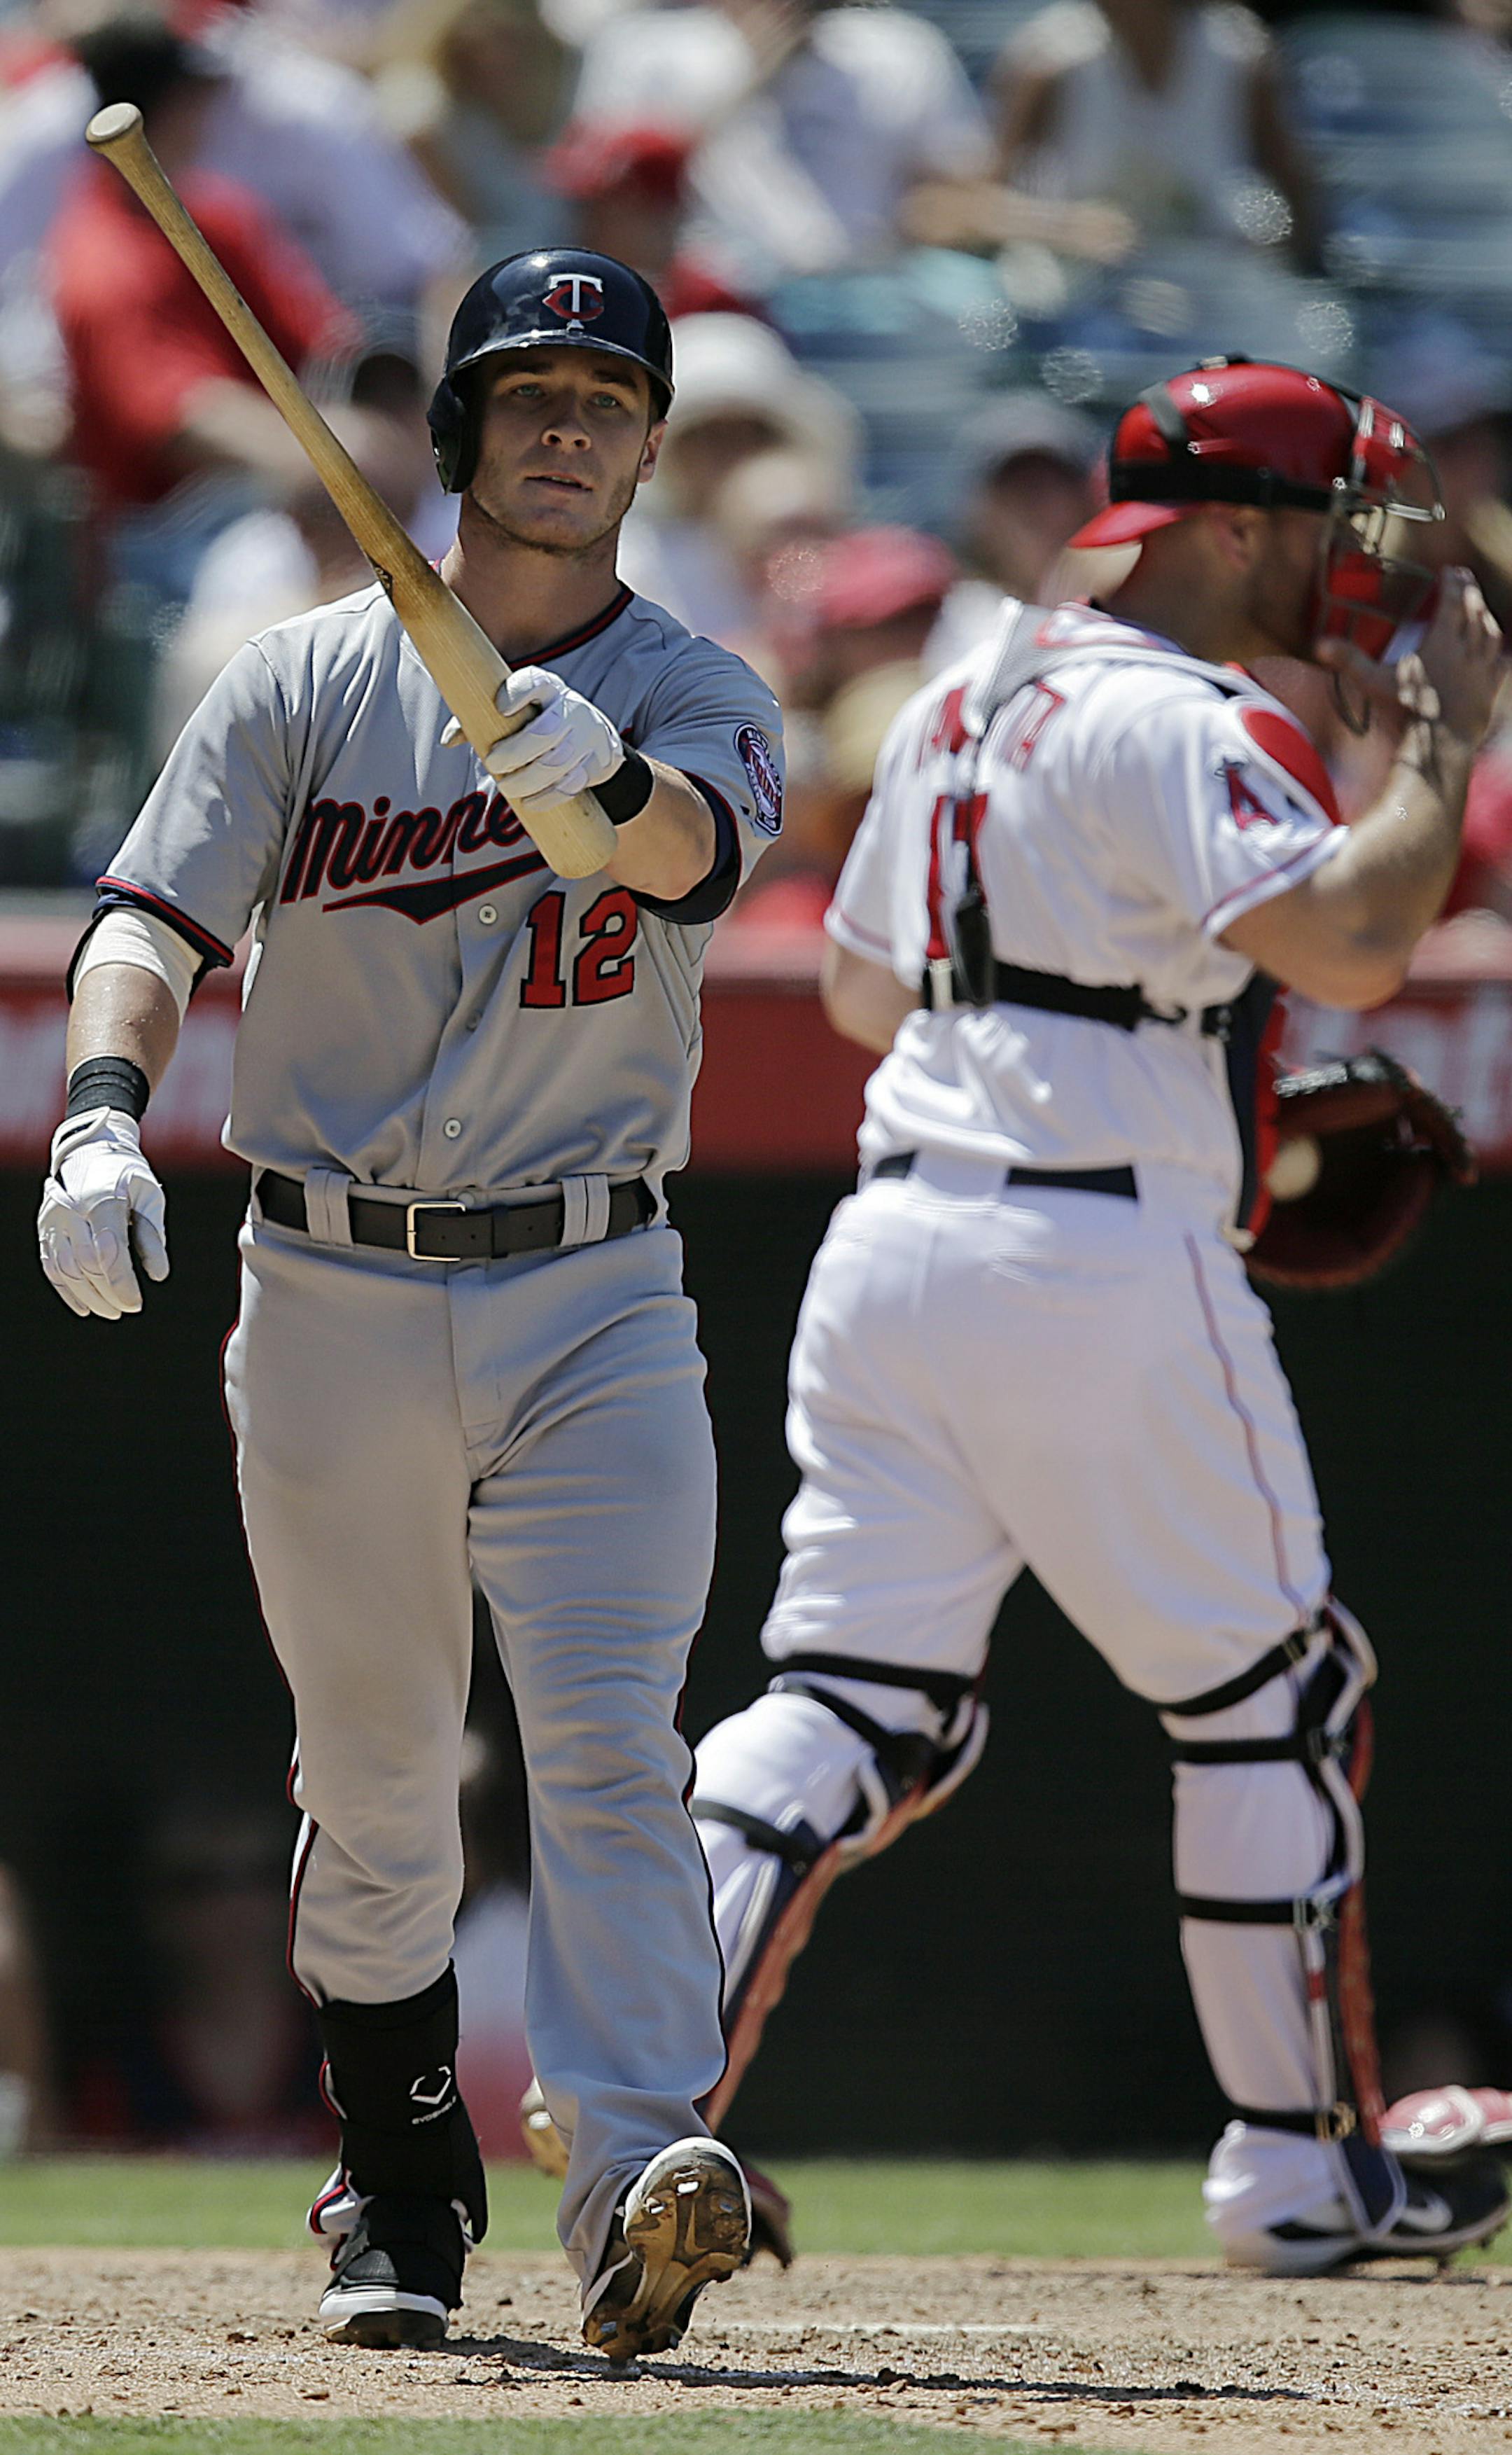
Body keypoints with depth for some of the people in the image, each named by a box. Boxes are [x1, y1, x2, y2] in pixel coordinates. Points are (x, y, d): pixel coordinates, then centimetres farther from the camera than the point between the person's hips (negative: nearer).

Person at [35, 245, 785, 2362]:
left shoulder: (699, 699, 2)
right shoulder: (305, 684, 4)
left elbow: (692, 843, -22)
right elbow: (159, 916, -6)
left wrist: (602, 782, -46)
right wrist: (103, 1113, -26)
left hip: (592, 1307, -1)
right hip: (331, 1296, 1)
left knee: (611, 1740, -17)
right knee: (371, 1786, 10)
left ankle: (640, 2185, -28)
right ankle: (399, 2198, 25)